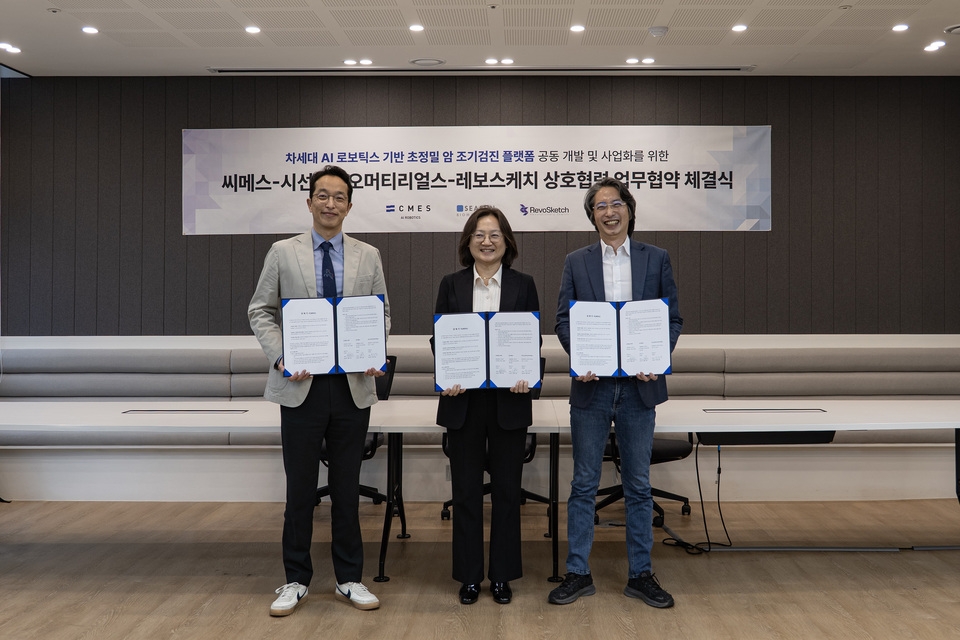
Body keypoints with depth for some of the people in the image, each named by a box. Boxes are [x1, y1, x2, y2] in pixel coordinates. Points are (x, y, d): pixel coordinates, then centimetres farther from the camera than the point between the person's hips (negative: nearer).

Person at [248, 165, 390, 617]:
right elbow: (260, 311, 4)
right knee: (300, 487, 7)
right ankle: (296, 580, 22)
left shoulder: (368, 256, 7)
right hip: (301, 385, -1)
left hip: (353, 385, 1)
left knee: (347, 486, 10)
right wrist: (280, 356, -11)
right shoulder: (282, 253, 3)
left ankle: (349, 579, 23)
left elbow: (382, 313, 11)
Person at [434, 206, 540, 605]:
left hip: (509, 400, 0)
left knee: (506, 489, 7)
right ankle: (469, 576, 18)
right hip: (463, 399, 0)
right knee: (466, 490, 6)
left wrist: (526, 375, -15)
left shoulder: (523, 285, 6)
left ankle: (502, 575, 20)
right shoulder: (451, 285, 7)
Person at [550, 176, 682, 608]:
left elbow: (672, 317, 5)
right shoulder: (576, 262, 7)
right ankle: (578, 573, 16)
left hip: (638, 386, 0)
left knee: (638, 486, 9)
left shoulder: (656, 259, 7)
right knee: (583, 484, 6)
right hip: (591, 385, 0)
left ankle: (640, 575, 20)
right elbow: (563, 320, 4)